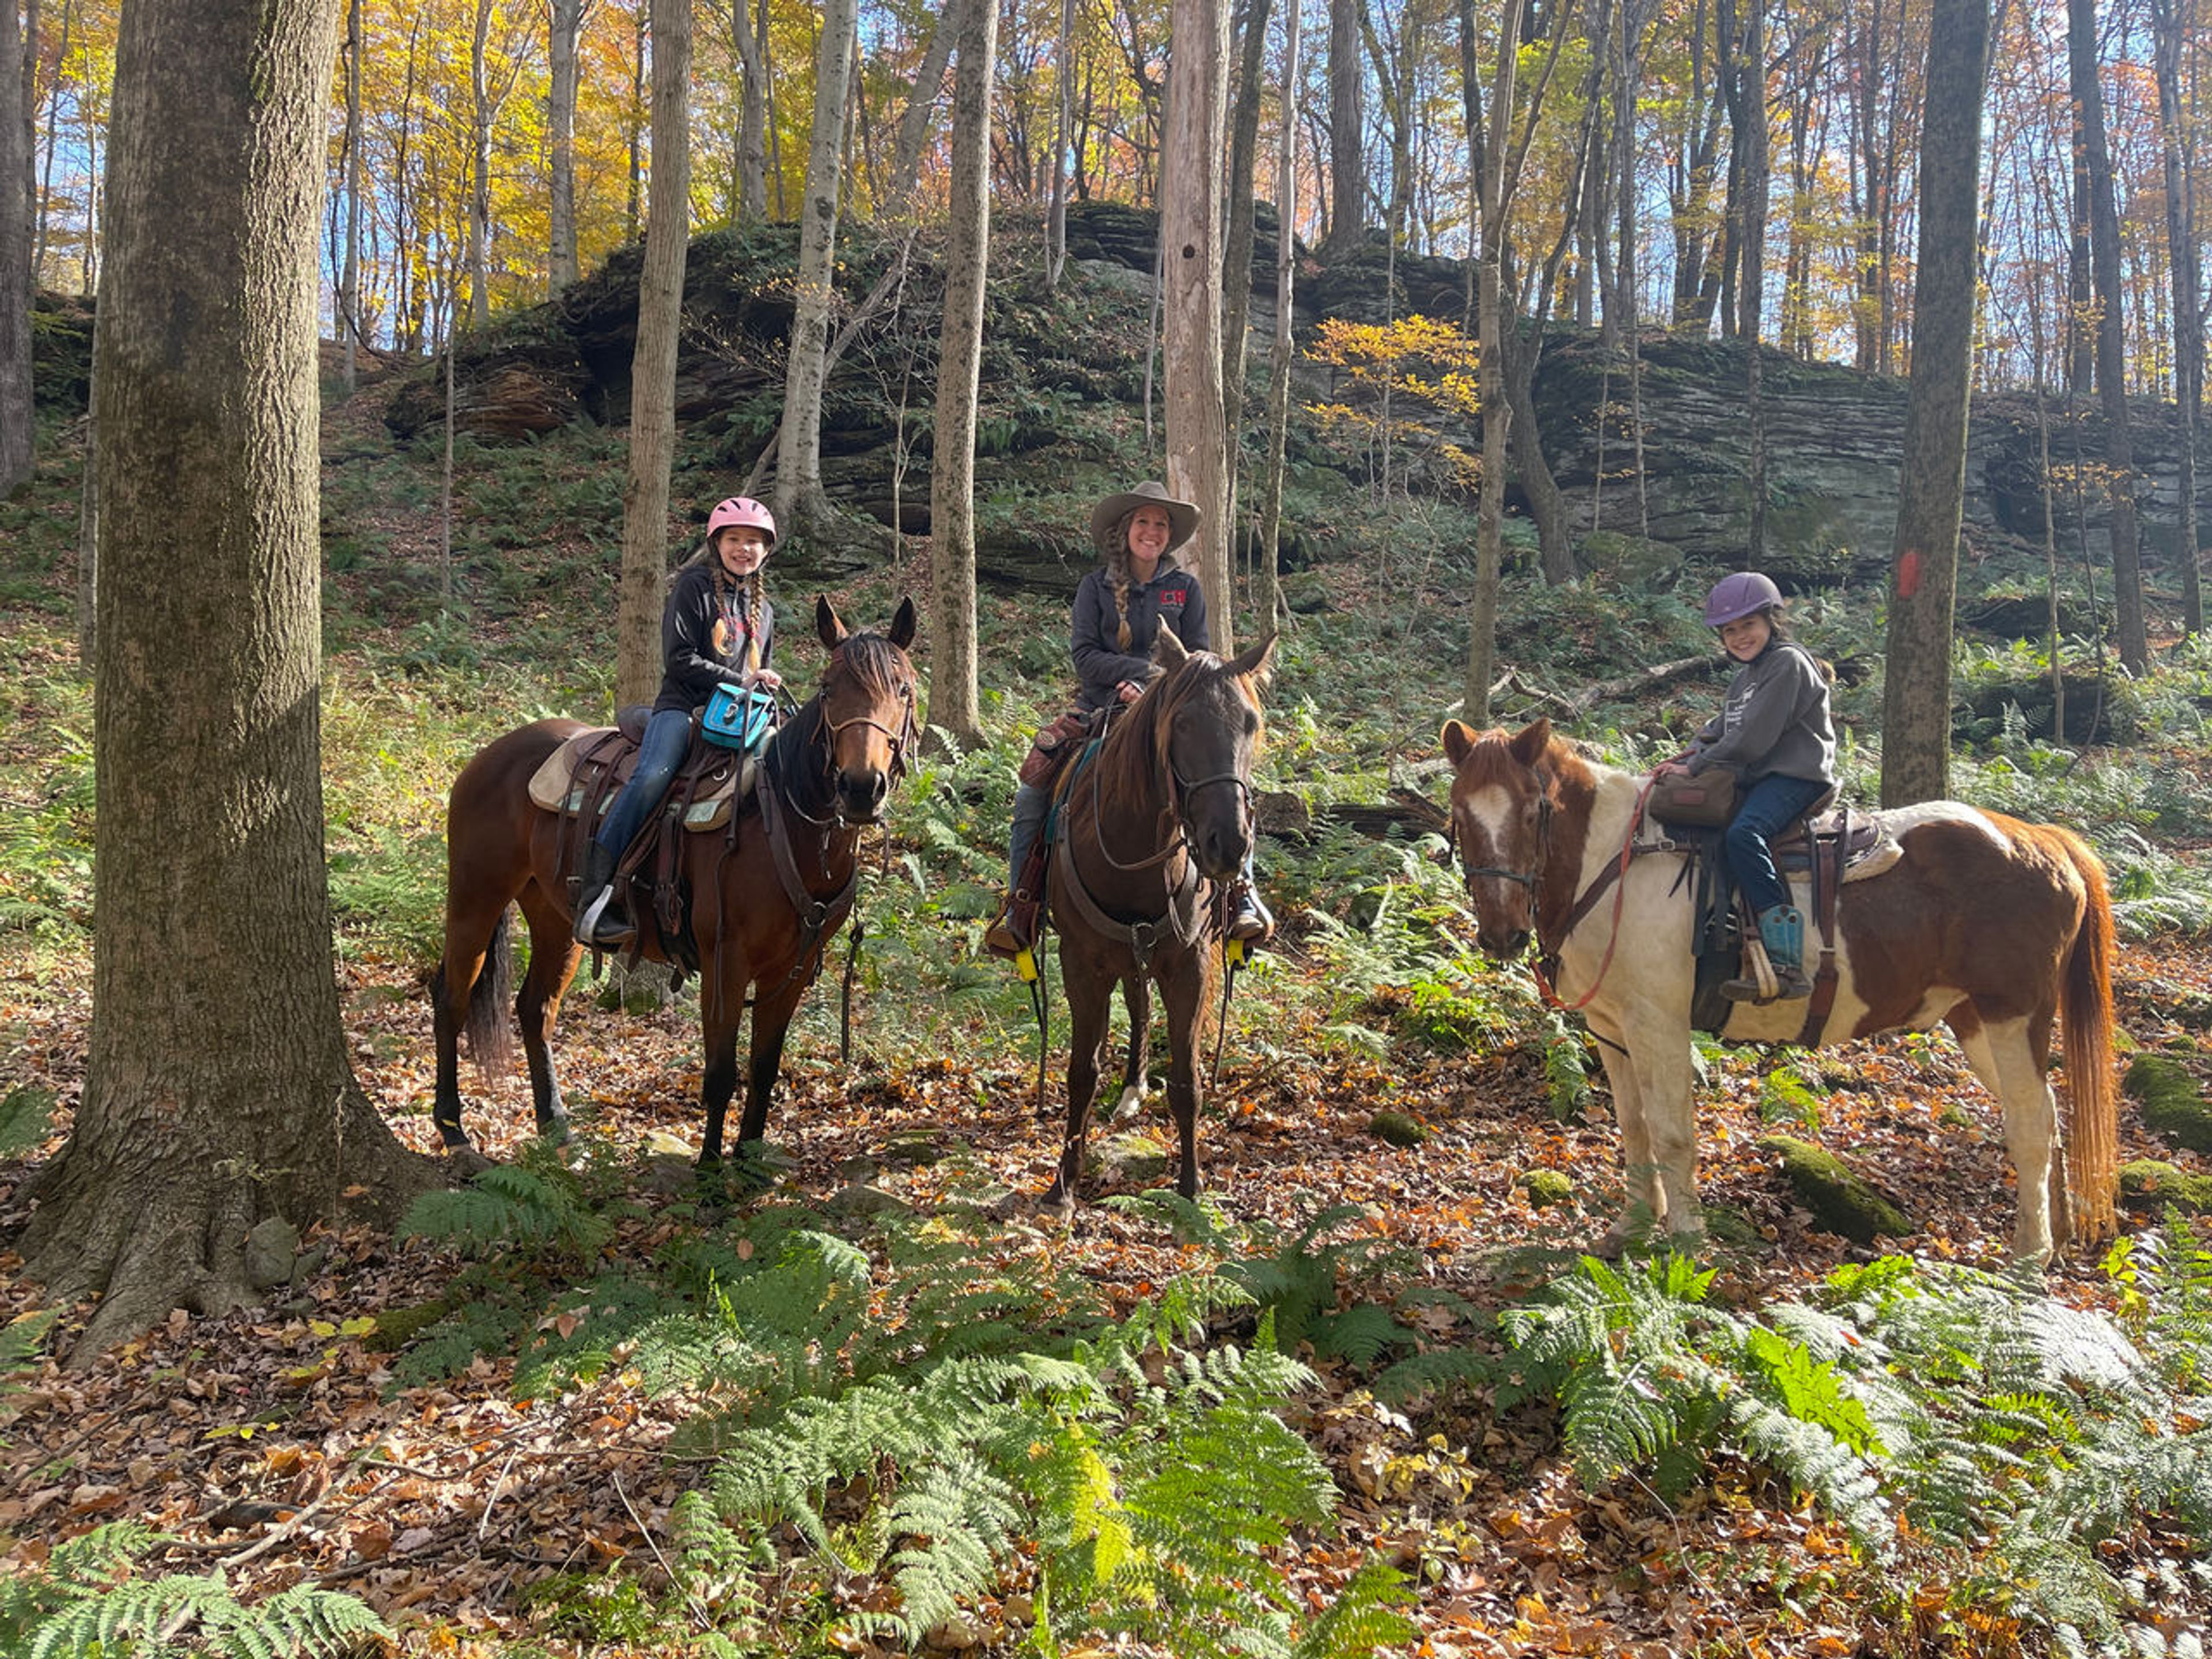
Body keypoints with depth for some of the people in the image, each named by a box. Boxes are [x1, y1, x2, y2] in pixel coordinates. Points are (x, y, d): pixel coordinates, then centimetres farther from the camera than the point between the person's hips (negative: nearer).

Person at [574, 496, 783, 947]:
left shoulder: (763, 610, 22)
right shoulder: (694, 587, 2)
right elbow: (679, 659, -8)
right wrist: (738, 680, -10)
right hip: (683, 707, -6)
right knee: (653, 776, -33)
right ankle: (595, 891, -36)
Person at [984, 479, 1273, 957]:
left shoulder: (1186, 588, 7)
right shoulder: (1095, 586, 5)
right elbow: (1084, 656, -4)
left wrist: (1152, 689, -12)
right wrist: (1147, 670, -14)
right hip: (1097, 715, 0)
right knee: (1033, 793, -15)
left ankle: (1242, 893, -11)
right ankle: (1018, 908, -4)